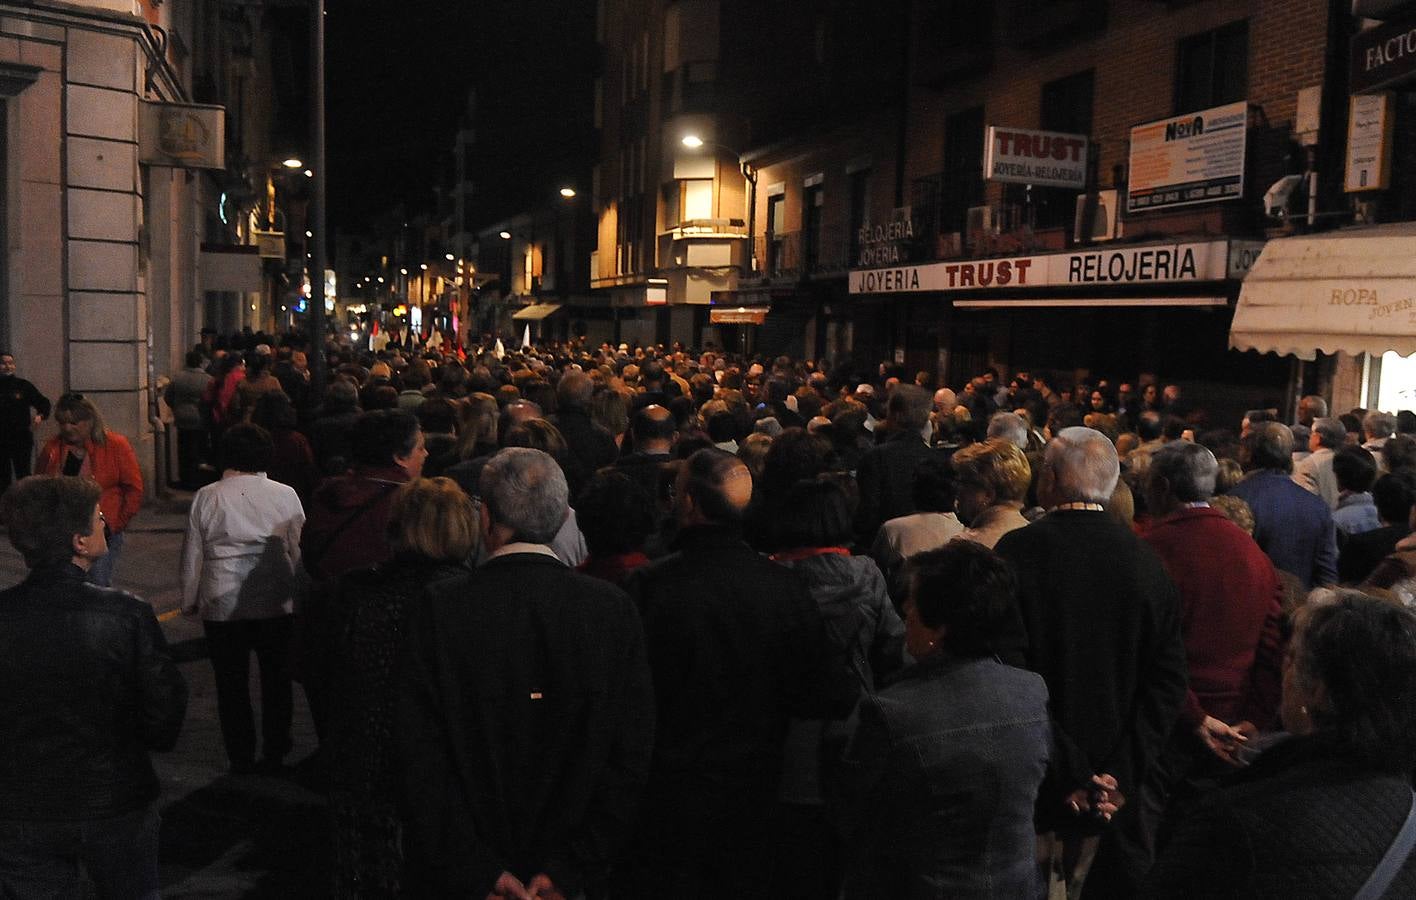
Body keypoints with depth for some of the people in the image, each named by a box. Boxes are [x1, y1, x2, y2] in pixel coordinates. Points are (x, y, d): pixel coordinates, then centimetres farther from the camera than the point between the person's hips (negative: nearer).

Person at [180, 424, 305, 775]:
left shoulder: (206, 498, -3)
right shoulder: (285, 495, -4)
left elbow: (192, 555, 1)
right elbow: (300, 549, 1)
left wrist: (189, 600, 13)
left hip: (222, 605, 0)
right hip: (277, 603, 0)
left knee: (231, 683, 11)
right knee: (276, 679, 13)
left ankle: (241, 758, 17)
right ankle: (274, 754, 20)